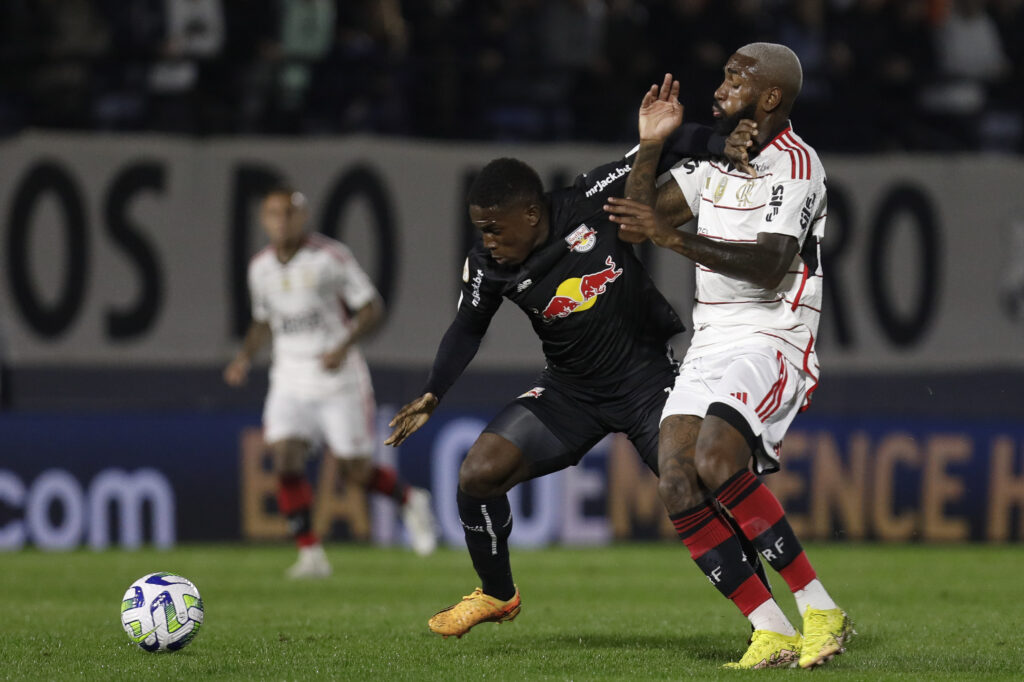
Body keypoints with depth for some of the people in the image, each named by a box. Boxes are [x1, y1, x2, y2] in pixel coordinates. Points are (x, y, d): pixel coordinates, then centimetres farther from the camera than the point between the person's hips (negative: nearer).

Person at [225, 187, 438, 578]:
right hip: (290, 382, 4)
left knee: (355, 471, 0)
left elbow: (372, 309, -8)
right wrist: (245, 356, 4)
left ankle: (410, 501, 32)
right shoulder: (260, 267, 5)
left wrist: (343, 346, -23)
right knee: (285, 460, -16)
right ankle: (311, 555, -8)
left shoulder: (330, 257, -10)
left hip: (339, 381, -4)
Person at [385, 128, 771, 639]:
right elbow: (468, 328, 7)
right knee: (479, 474, -11)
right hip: (570, 390, 3)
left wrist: (724, 147, -25)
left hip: (647, 378, -3)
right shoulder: (486, 266, -9)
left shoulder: (593, 202, -18)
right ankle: (497, 595, 15)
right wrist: (433, 395, -2)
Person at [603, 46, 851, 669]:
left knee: (717, 461, -31)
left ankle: (820, 610, -22)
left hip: (772, 343, -8)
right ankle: (772, 633, -10)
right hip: (709, 345, 8)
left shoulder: (795, 165, -10)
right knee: (678, 487, -12)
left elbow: (768, 266, -22)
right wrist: (651, 146, 6)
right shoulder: (717, 158, 17)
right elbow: (641, 215, 20)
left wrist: (674, 237, -28)